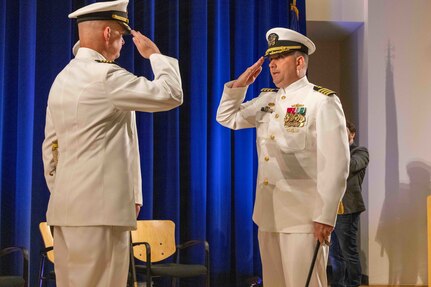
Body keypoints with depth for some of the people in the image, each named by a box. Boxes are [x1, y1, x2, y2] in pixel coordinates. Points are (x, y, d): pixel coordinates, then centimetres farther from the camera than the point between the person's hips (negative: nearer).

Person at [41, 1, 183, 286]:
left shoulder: (62, 79, 15)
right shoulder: (105, 75, -12)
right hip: (100, 207, -9)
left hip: (65, 207, 9)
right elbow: (171, 94, -11)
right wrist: (154, 54, 4)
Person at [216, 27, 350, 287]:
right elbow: (227, 118, 26)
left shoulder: (322, 101, -8)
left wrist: (325, 217, -18)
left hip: (303, 217, -7)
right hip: (267, 215, 7)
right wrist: (240, 85, 9)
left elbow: (336, 164, -14)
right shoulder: (266, 100, 14)